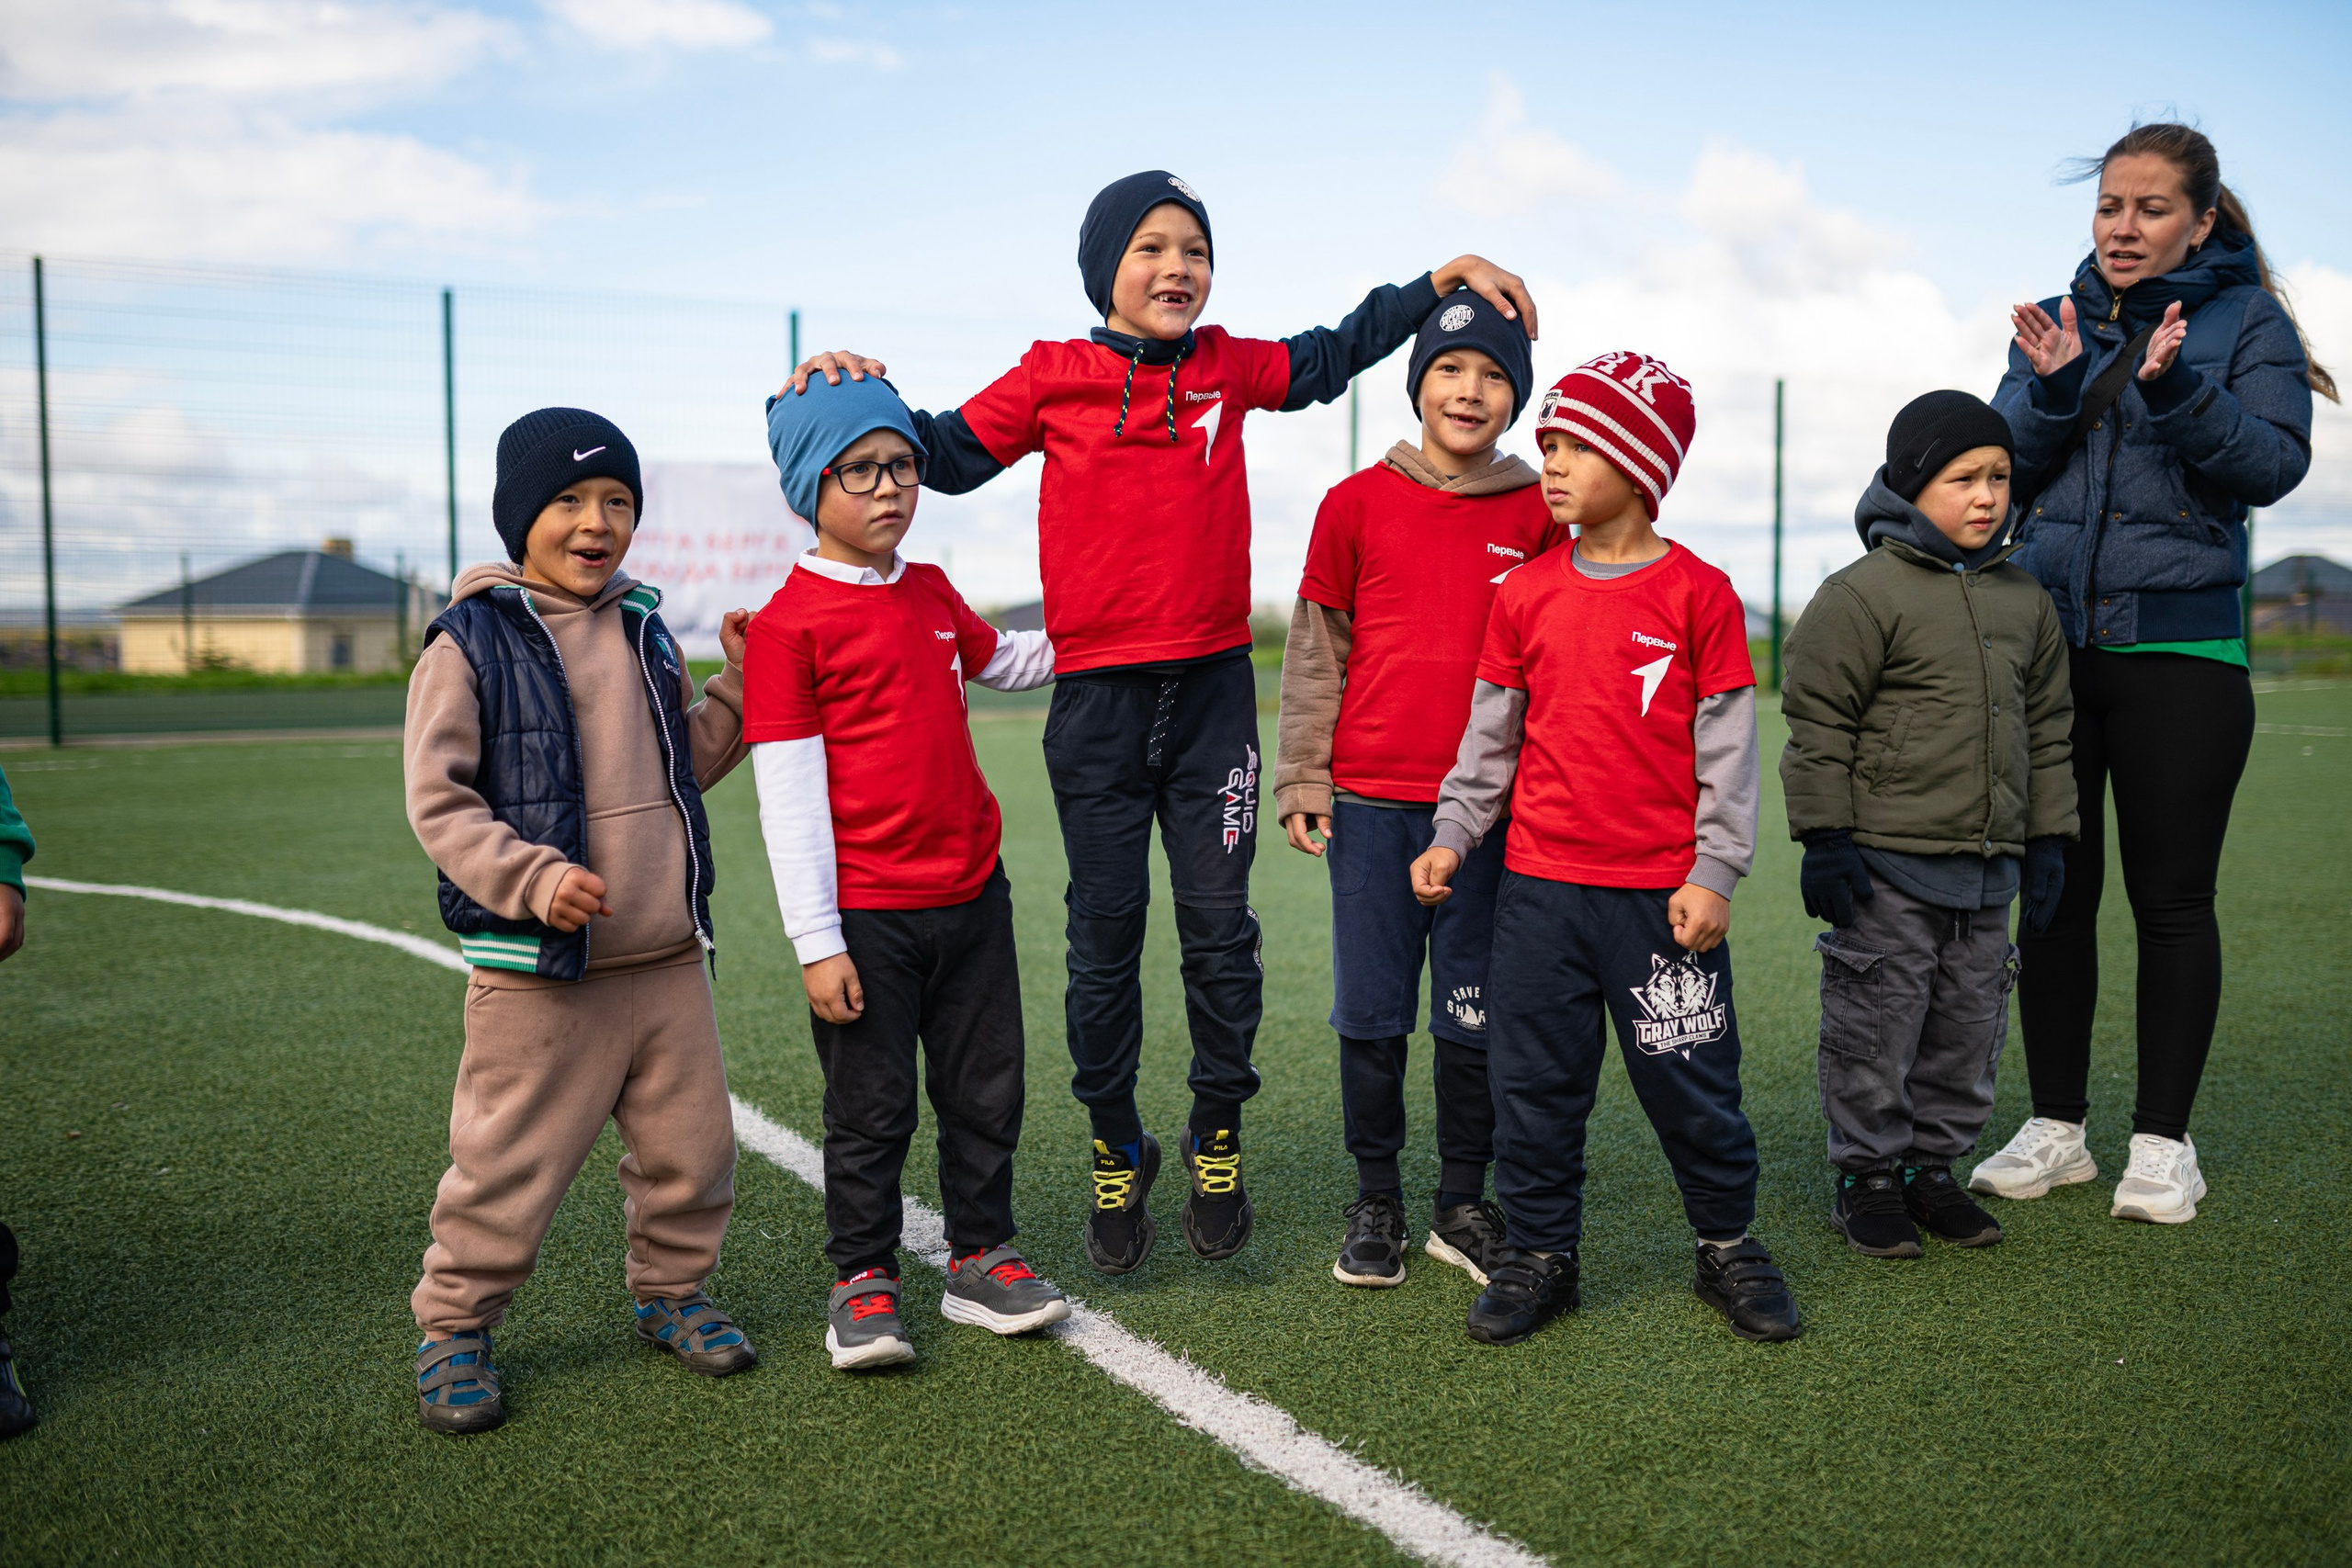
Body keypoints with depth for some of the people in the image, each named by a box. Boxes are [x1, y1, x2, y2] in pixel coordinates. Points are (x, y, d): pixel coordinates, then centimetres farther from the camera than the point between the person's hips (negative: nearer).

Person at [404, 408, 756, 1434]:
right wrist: (532, 876, -23)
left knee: (691, 1150, 14)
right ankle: (454, 1329, 23)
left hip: (668, 962, 6)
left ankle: (671, 1294, 35)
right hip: (537, 975, -5)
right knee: (507, 1171, 2)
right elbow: (438, 799, -11)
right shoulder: (471, 643, -7)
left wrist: (741, 682, 6)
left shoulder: (644, 633, 12)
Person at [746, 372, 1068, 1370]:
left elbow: (1002, 661, 33)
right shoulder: (788, 624, -10)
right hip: (866, 916, -6)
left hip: (973, 895, 6)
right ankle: (863, 1279, 23)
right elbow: (789, 796, -13)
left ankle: (980, 1259, 29)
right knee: (870, 1108, 6)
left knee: (986, 1091, 13)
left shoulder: (932, 594, 10)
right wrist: (816, 941, -15)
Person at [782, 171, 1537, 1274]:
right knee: (1105, 934, 6)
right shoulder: (1053, 378, 2)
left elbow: (1335, 354, 21)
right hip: (1097, 697, -1)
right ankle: (1116, 1153, 23)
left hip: (1212, 690, 2)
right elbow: (949, 455, 10)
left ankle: (1216, 1136, 23)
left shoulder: (1227, 367, 7)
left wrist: (1446, 279, 19)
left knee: (1218, 923, 3)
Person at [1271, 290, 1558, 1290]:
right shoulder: (1356, 503, 4)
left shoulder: (1537, 516, 5)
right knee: (1371, 1009, 6)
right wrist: (1301, 777, 1)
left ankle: (1463, 1205, 21)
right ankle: (1375, 1201, 20)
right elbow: (1315, 651, 6)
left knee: (1475, 1012, 7)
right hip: (1370, 798, 0)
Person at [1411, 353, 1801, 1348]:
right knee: (1533, 1082, 8)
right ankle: (1540, 1254, 23)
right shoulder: (1525, 595, 5)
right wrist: (1454, 836, 4)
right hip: (1538, 886, 3)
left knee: (1693, 1082, 7)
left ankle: (1728, 1246, 27)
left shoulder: (1698, 594, -3)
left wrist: (1714, 873, -6)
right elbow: (1490, 732, 11)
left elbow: (1727, 745, -2)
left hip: (1663, 893, -3)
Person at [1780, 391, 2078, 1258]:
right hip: (1885, 861, -6)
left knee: (1969, 1027, 13)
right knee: (1876, 1026, 1)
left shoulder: (2025, 600, 12)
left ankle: (1933, 1167, 28)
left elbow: (2047, 729, 18)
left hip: (1988, 866, 6)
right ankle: (1867, 1178, 16)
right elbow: (1817, 727, -9)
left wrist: (2048, 840, 15)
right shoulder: (1863, 594, -8)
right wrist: (1824, 839, -12)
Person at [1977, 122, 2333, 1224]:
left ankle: (2163, 1141, 14)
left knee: (2171, 900, 2)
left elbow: (2272, 466, -8)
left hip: (2178, 647, -3)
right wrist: (2052, 389, -12)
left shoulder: (2249, 320, 3)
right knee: (2056, 893, 7)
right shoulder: (2059, 323, 13)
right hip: (2046, 644, 3)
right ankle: (2057, 1127, 18)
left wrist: (2177, 388, -22)